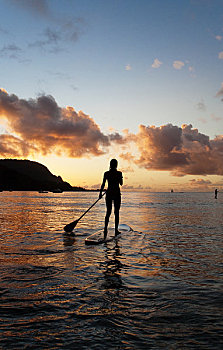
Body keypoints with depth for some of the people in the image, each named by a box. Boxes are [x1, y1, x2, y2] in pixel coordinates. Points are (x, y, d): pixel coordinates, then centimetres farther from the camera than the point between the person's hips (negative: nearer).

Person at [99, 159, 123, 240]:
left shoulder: (106, 173, -1)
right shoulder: (119, 173, -6)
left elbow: (103, 184, -2)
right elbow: (121, 184, 4)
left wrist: (100, 193, 8)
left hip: (109, 193, 2)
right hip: (117, 193, -2)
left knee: (108, 212, 9)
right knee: (116, 212, 7)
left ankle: (105, 228, -4)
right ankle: (116, 229, 8)